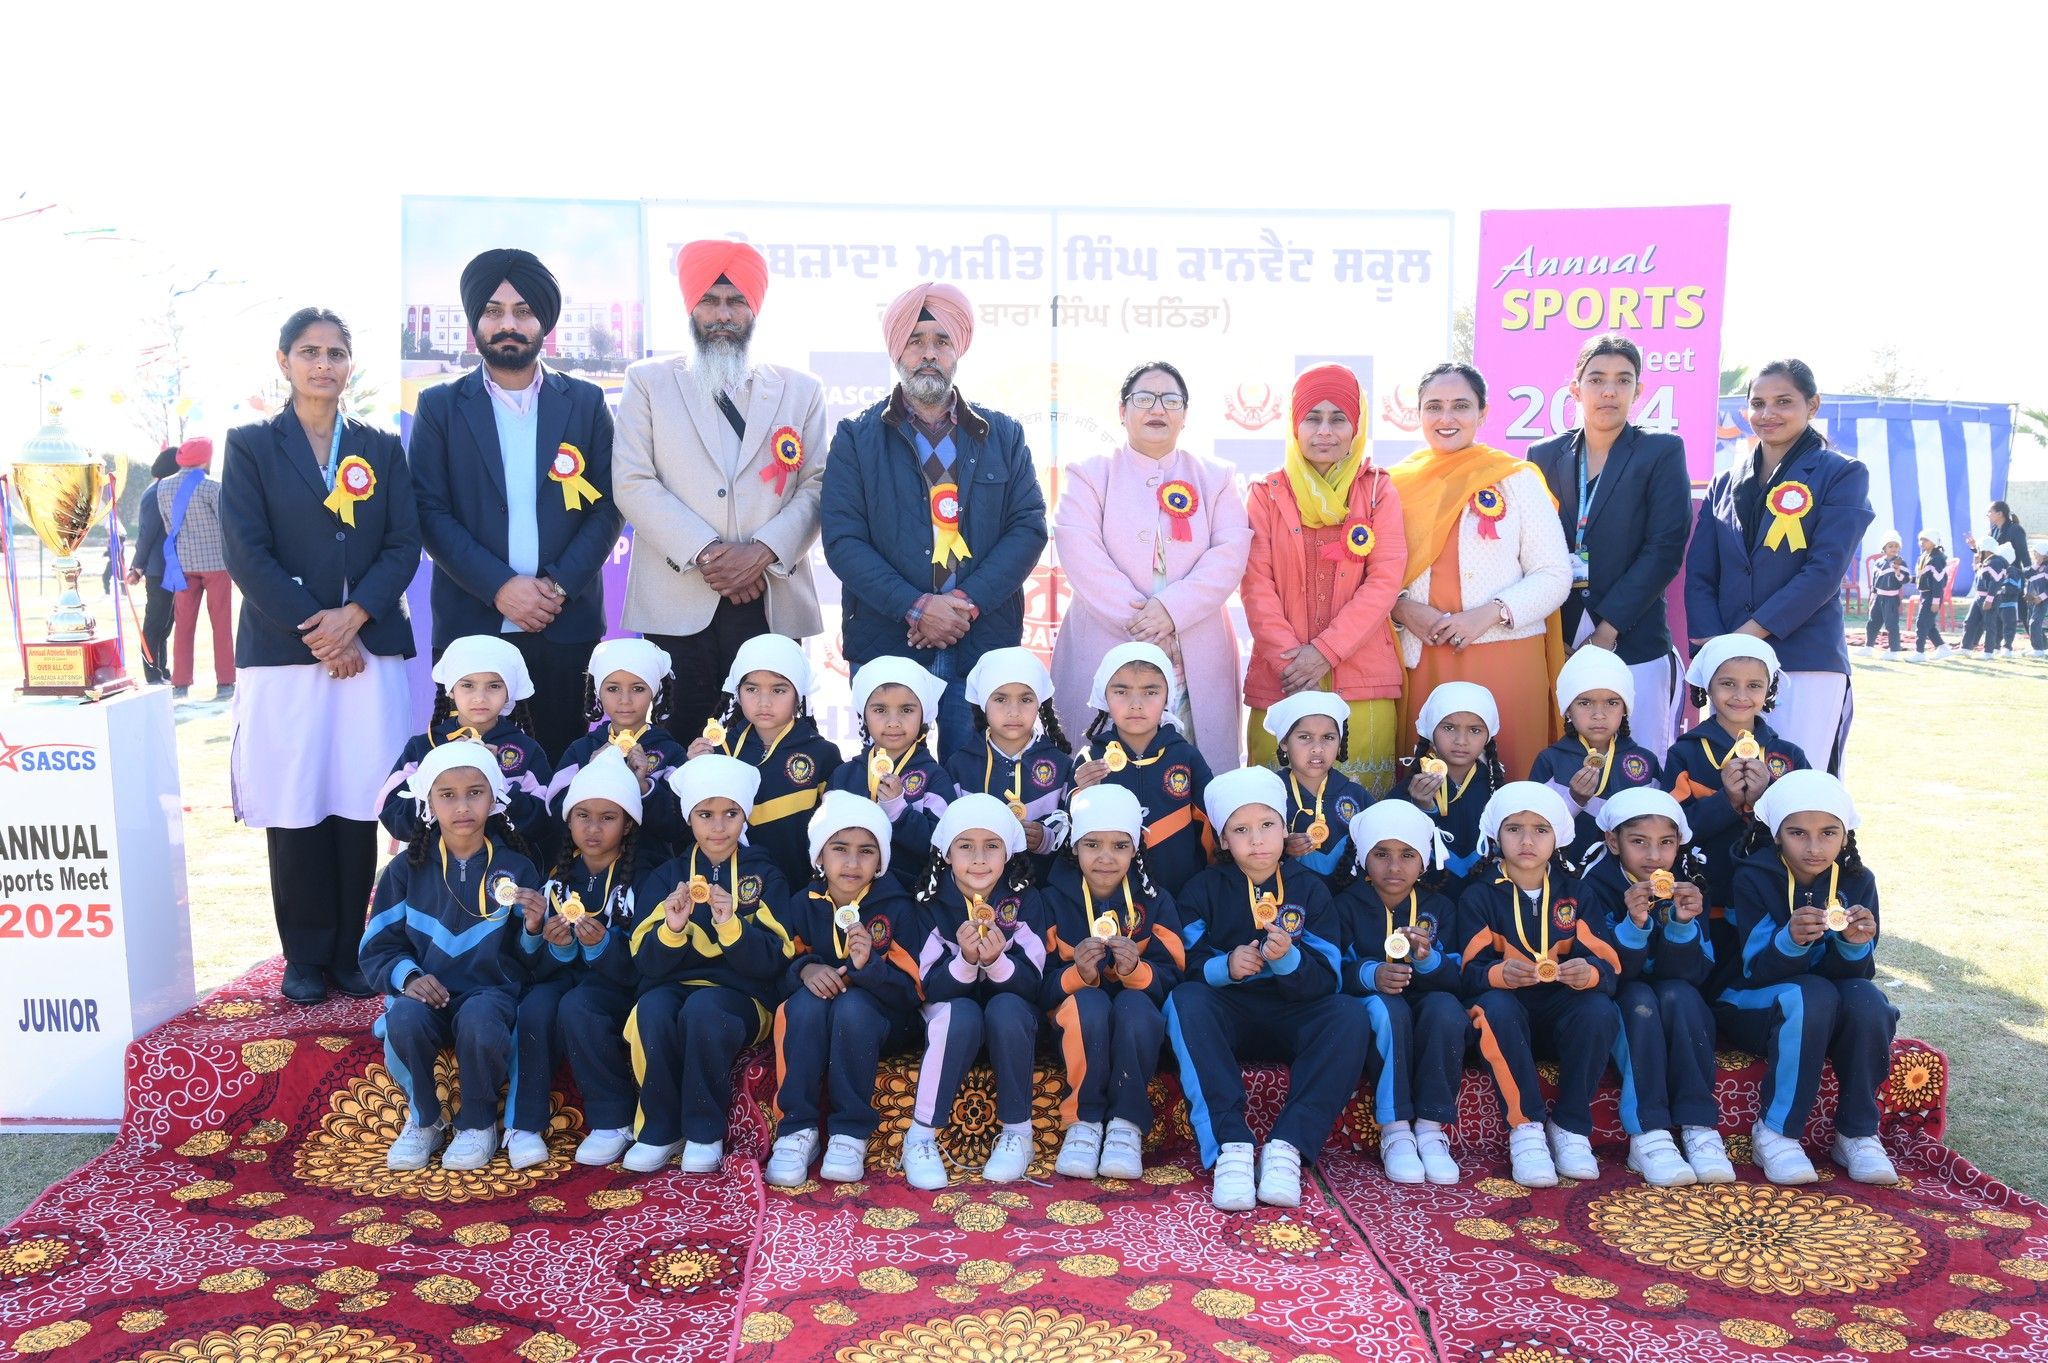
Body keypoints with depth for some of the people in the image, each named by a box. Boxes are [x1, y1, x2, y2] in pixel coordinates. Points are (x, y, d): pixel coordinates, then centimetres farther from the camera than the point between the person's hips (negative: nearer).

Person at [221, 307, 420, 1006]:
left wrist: (353, 616, -11)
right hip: (283, 653, -1)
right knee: (296, 809, 1)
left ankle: (350, 951, 13)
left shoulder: (381, 449, 13)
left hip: (370, 649, 2)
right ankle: (306, 956, 13)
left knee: (359, 805, 2)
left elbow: (404, 546, 4)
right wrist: (315, 630, -10)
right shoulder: (252, 446, 6)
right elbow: (246, 554, -3)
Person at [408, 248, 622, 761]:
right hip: (470, 622, 0)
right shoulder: (440, 406, 7)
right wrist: (499, 586, -12)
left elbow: (607, 506, 4)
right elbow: (429, 512, 0)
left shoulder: (586, 402, 9)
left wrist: (559, 585, -9)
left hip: (568, 622, 1)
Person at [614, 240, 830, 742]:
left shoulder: (801, 390, 13)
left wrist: (763, 551, -11)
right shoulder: (648, 381, 9)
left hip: (771, 600, 1)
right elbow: (632, 482, -1)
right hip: (676, 603, -1)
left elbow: (816, 485, 5)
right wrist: (705, 553, -11)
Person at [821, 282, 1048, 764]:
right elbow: (842, 539, -3)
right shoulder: (857, 438, 7)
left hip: (984, 644, 1)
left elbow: (1029, 526, 3)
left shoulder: (1004, 436, 12)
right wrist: (915, 607, -14)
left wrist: (969, 601, -12)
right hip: (884, 646, -1)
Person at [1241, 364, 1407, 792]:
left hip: (1362, 678, 0)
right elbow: (1256, 585, 1)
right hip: (1280, 678, 0)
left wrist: (1325, 651, -11)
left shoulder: (1378, 491, 8)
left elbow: (1385, 581, -2)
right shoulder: (1267, 494, 9)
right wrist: (1287, 659, -11)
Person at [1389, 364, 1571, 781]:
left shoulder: (1517, 480, 2)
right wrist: (1403, 608, -12)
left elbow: (1555, 576, -1)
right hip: (1421, 661, 2)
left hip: (1505, 658, -1)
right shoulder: (1398, 486, 8)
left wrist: (1488, 614, -14)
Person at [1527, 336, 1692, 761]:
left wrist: (1608, 629, -12)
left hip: (1632, 642, -2)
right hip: (1558, 641, 3)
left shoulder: (1663, 453, 2)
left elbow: (1664, 550, -6)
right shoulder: (1545, 455, 11)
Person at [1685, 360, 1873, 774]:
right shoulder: (1726, 484, 15)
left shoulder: (1842, 474, 4)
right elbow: (1699, 574, 8)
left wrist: (1749, 631, -15)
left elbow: (1825, 571, -8)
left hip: (1807, 663, -4)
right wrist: (1711, 644, -8)